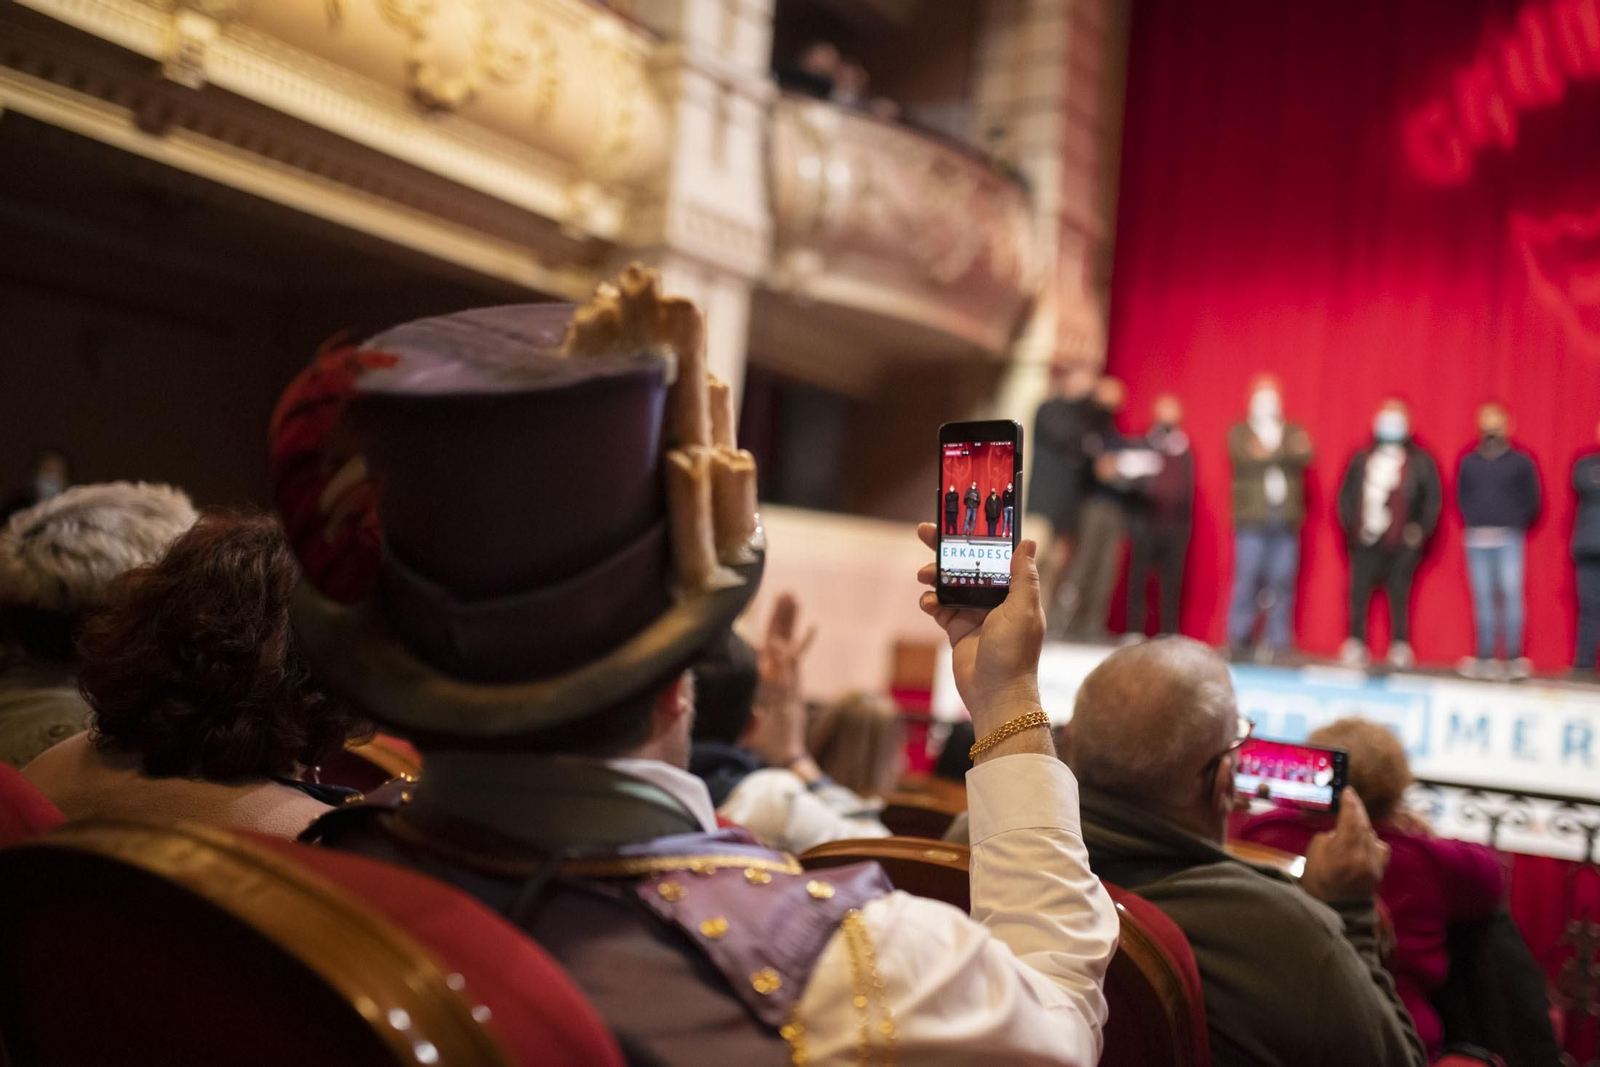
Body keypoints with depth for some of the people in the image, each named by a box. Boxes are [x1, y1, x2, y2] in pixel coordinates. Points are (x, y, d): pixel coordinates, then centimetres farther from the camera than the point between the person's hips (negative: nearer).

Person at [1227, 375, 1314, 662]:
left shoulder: (1292, 432, 17)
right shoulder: (1239, 432, 10)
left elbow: (1304, 456, -2)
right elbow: (1243, 457, -10)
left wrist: (1270, 450, -17)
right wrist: (1283, 453, -11)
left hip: (1285, 520, 2)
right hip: (1252, 519, -2)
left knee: (1282, 581, -1)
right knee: (1248, 578, -7)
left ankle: (1277, 641, 3)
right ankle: (1238, 638, 1)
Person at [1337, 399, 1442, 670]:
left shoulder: (1419, 462, 5)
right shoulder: (1362, 459, 11)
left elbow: (1433, 499, 5)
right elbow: (1347, 495, 14)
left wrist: (1420, 529, -4)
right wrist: (1350, 524, 2)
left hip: (1401, 543, -2)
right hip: (1365, 540, 2)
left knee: (1399, 595, -1)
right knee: (1359, 593, 1)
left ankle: (1401, 647, 7)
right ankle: (1356, 644, 9)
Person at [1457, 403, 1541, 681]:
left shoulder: (1521, 462, 5)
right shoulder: (1468, 462, 12)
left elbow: (1532, 501, 6)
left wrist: (1516, 526, -2)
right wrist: (1474, 523, 3)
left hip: (1509, 540, -2)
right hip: (1477, 539, 3)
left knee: (1511, 595, -9)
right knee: (1483, 598, 4)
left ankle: (1514, 659, -6)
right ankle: (1485, 658, 8)